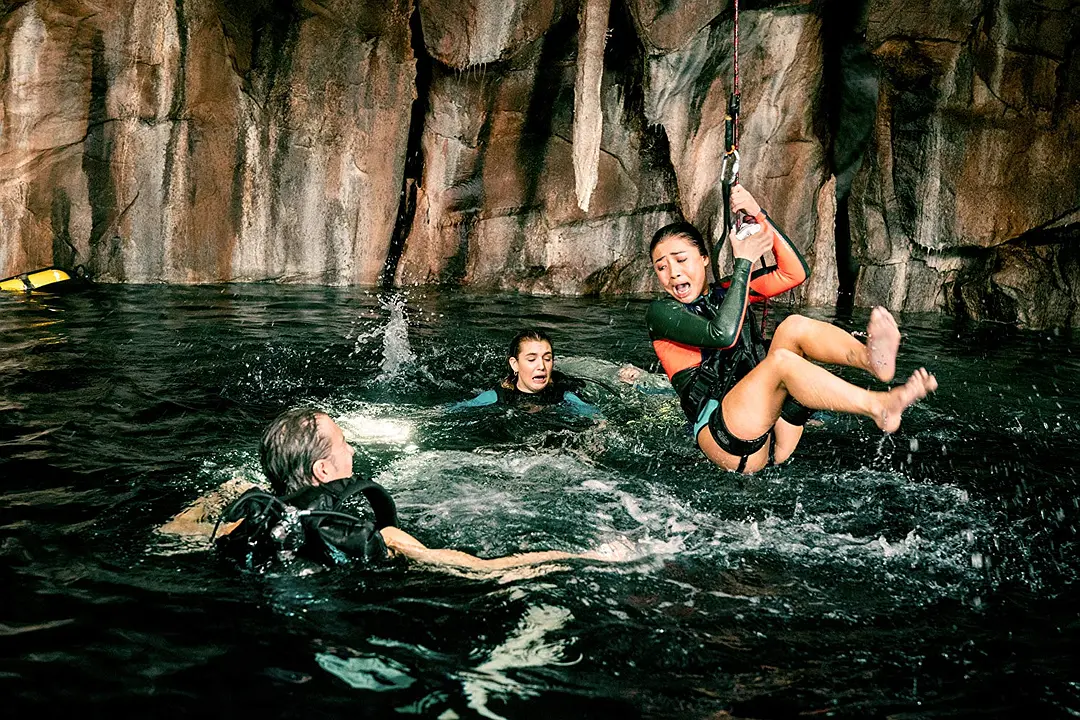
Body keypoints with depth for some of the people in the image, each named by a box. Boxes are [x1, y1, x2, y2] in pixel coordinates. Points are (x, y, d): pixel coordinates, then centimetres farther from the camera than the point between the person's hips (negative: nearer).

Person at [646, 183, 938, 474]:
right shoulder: (661, 312, 2)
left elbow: (795, 273, 9)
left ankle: (871, 358, -38)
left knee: (793, 327, -12)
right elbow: (723, 335, -17)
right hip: (725, 441, -6)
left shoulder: (725, 292, 20)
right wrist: (743, 261, -10)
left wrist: (760, 218, 0)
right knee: (780, 359, -29)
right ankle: (880, 408, -41)